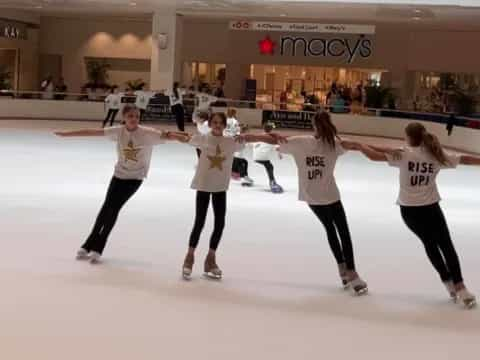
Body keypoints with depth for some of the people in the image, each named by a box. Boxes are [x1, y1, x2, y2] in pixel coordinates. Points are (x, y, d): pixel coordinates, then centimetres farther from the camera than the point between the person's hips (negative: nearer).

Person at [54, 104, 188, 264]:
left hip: (135, 178, -3)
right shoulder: (118, 131, -8)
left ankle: (97, 249, 6)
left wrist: (184, 138, -46)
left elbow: (166, 136, -26)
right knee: (106, 208, 6)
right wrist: (66, 133, -5)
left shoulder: (147, 133, -17)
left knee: (113, 209, -8)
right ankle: (89, 246, 22)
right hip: (119, 175, 3)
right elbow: (92, 132, -7)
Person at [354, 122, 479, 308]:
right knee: (446, 246, 9)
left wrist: (359, 145, 3)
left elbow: (374, 155, -12)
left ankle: (449, 283, 26)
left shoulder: (404, 154, -11)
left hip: (409, 210, 0)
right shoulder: (437, 156, -3)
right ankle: (460, 288, 1)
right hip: (431, 208, 0)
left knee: (429, 244, 19)